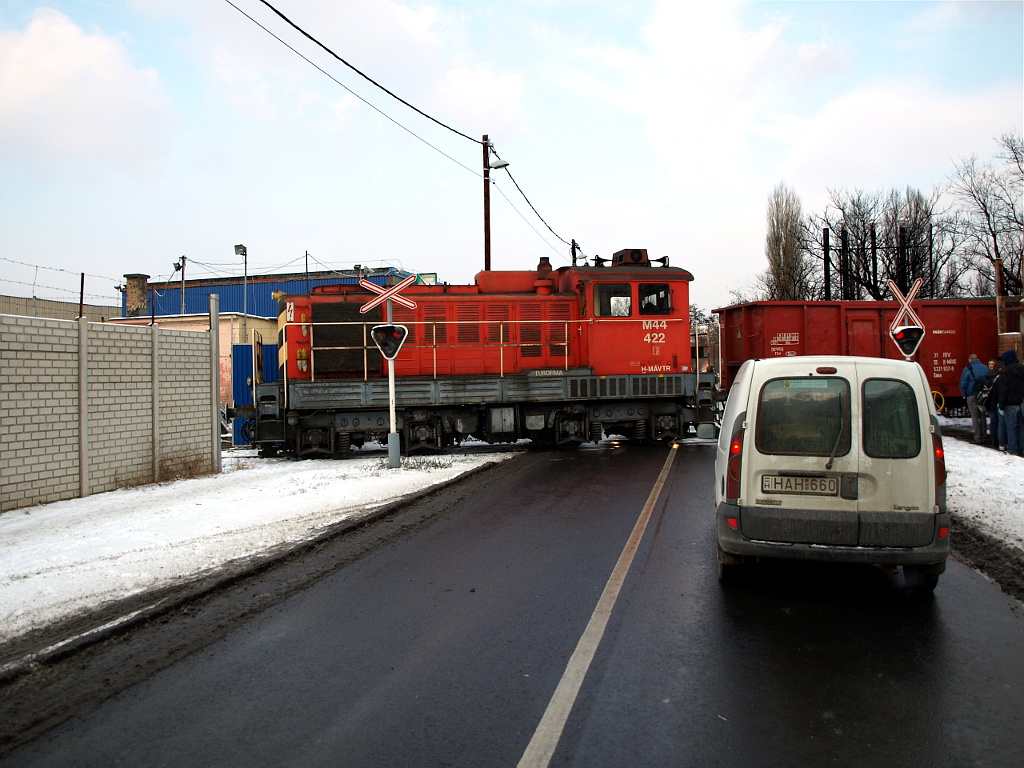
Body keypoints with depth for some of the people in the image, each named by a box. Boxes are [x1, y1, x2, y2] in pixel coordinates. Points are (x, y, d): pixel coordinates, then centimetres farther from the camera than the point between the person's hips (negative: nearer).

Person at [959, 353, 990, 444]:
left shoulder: (967, 369, -10)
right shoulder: (985, 368, 5)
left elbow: (963, 384, -11)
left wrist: (964, 395, 2)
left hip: (972, 395, -4)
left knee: (975, 417, 0)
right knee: (982, 416, 12)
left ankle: (977, 438, -1)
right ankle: (983, 437, 15)